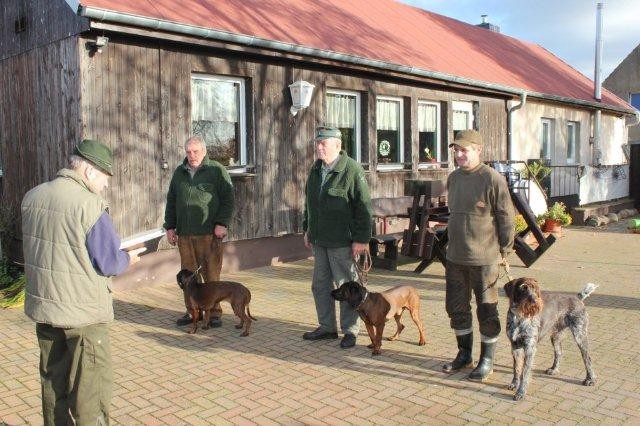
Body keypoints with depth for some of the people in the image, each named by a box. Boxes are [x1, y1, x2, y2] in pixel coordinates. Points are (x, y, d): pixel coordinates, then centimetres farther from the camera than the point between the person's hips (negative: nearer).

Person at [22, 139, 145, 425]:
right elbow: (108, 263, -17)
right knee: (91, 389, 5)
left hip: (42, 306, 7)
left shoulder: (31, 197, 3)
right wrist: (128, 259, 4)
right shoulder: (90, 205, -20)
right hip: (83, 313, -7)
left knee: (53, 383, 20)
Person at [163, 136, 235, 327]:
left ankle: (214, 313, 9)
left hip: (209, 233, -4)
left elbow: (228, 199, -3)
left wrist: (222, 223, -11)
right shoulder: (179, 173, 15)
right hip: (184, 234, 5)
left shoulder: (217, 170, 1)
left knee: (211, 275, -1)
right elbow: (171, 201, 20)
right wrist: (170, 226, 13)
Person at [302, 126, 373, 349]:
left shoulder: (351, 170, -13)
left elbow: (363, 207, -15)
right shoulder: (316, 169, 11)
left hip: (341, 242, -8)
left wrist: (361, 239, -17)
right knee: (320, 285, 14)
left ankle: (349, 331, 15)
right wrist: (307, 229, 19)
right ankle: (327, 327, 27)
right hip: (319, 240, 8)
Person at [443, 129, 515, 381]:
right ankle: (464, 354, 31)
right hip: (455, 257, 7)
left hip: (484, 259, -7)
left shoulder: (492, 179, -13)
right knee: (456, 308, 15)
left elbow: (506, 217, -11)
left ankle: (487, 360, 21)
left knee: (486, 311, 6)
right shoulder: (453, 178, 9)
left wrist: (504, 250, -7)